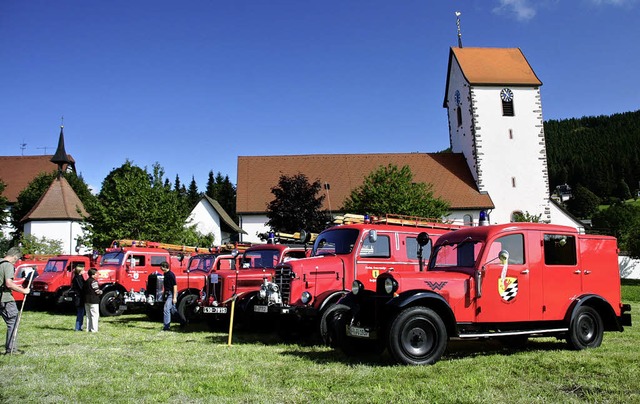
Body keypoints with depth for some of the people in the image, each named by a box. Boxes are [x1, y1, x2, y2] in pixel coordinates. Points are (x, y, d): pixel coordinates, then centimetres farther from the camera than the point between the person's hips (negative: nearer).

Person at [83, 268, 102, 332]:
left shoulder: (86, 281, 13)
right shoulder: (94, 281, -15)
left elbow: (83, 291, 15)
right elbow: (97, 291, -17)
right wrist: (101, 292, 2)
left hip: (86, 301, 9)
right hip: (93, 301, -9)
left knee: (88, 315, 14)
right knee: (95, 315, -4)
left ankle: (88, 328, 16)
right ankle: (94, 329, -7)